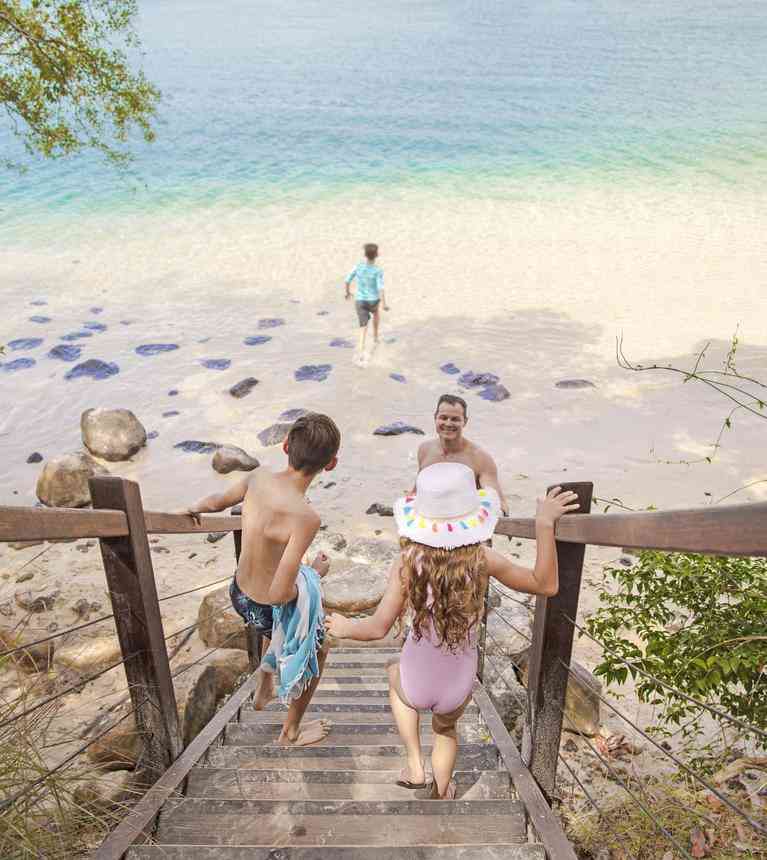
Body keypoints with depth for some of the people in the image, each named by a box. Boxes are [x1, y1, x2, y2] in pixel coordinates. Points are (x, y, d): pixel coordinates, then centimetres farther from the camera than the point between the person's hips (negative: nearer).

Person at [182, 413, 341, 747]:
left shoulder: (258, 477, -15)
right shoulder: (306, 517, -35)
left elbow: (217, 500, 6)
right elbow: (281, 593, -32)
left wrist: (195, 509, 29)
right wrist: (316, 572, -12)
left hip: (239, 594, 6)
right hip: (272, 610, -6)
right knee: (318, 649, 26)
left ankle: (263, 690, 62)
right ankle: (291, 732, 47)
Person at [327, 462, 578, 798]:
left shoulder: (407, 562, -22)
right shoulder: (481, 559, -21)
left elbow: (379, 628, -18)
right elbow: (546, 585, -11)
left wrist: (345, 628, 2)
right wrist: (544, 524, -14)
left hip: (416, 686, -1)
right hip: (458, 688, 1)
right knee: (446, 727, 36)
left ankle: (415, 767, 34)